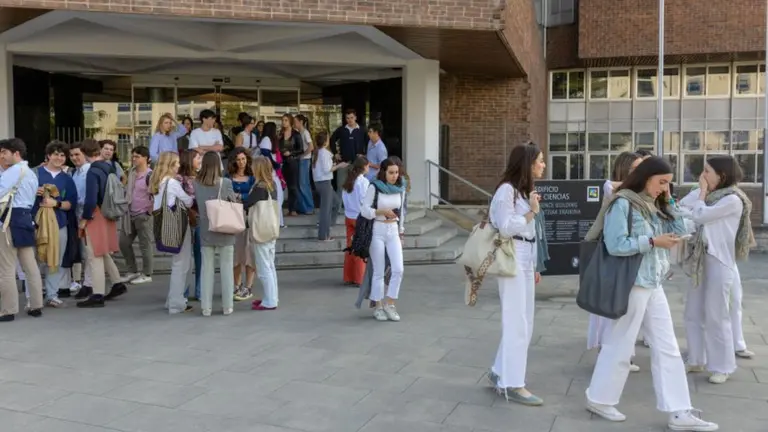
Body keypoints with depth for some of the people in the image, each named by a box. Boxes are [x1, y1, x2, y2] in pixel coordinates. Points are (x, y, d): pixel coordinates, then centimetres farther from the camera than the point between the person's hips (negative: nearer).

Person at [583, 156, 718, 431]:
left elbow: (679, 230, 14)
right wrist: (653, 241, -19)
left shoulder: (653, 206, 13)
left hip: (653, 285, 9)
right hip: (631, 284, -9)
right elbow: (615, 245, -21)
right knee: (620, 346, 3)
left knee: (667, 349, 8)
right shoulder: (622, 204, -13)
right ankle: (599, 399, 20)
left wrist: (668, 201, 5)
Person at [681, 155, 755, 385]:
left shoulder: (733, 200, -12)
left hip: (720, 262, -8)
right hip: (701, 261, 8)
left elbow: (699, 216, -16)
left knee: (716, 317, -1)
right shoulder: (710, 196, 13)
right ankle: (697, 360, 24)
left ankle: (722, 367, 13)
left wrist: (703, 191, -6)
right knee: (693, 314, 12)